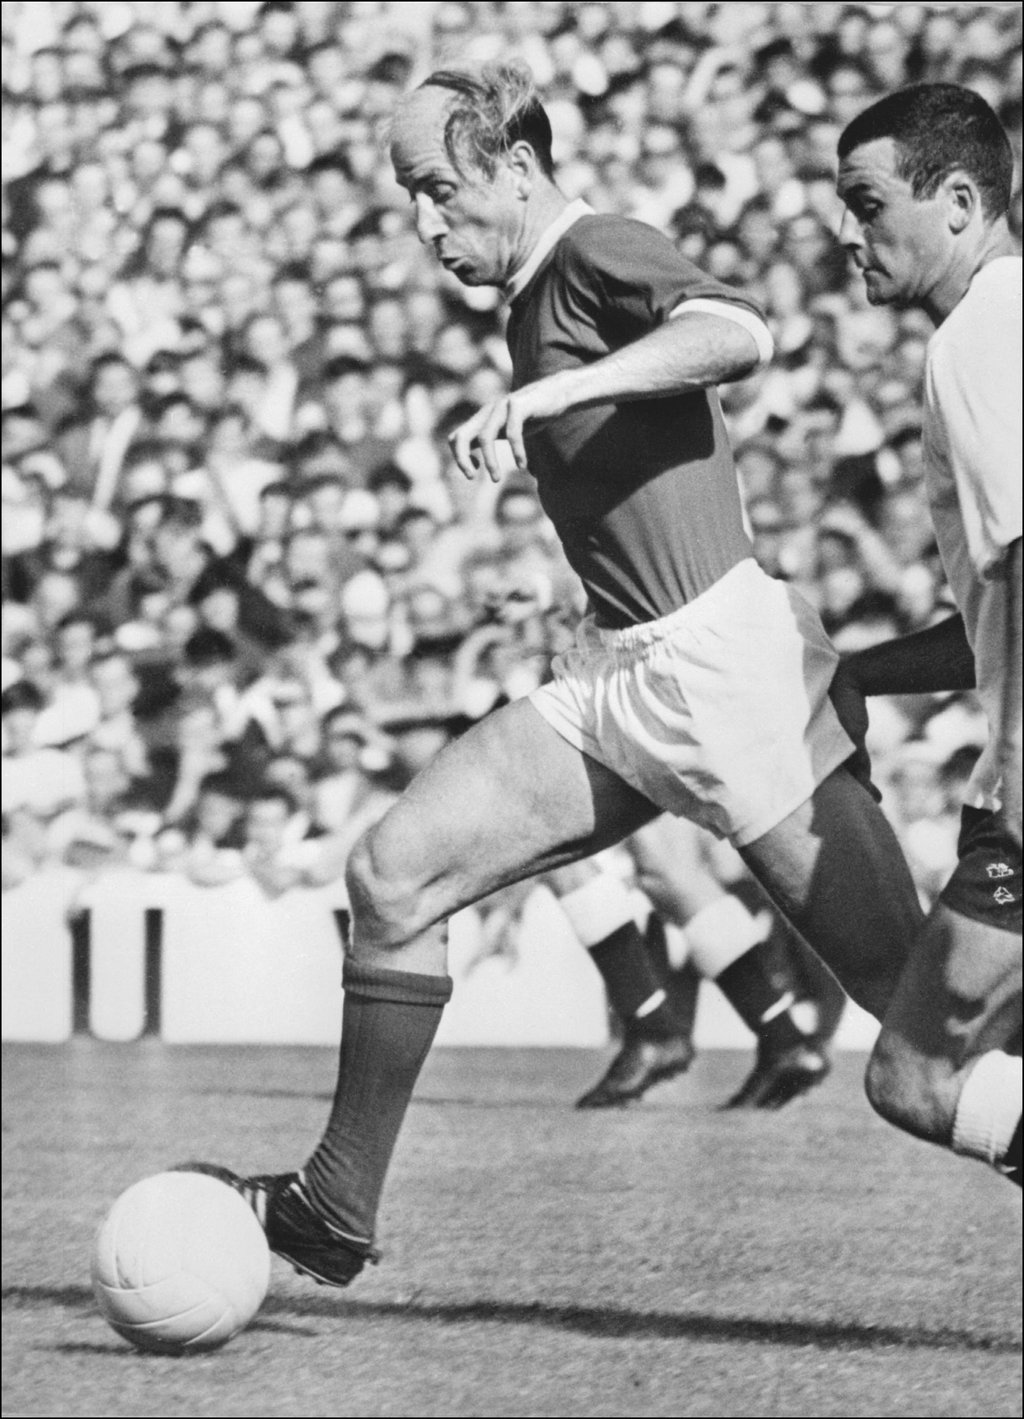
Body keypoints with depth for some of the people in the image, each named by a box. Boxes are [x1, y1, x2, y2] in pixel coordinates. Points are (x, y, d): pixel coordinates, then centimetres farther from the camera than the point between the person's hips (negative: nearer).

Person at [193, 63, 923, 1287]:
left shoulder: (601, 258, -11)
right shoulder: (534, 301, 17)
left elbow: (737, 334, -32)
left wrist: (541, 397, -38)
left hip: (717, 667, -9)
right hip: (618, 677, 9)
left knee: (921, 1011, -8)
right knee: (394, 872, 2)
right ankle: (335, 1209, 10)